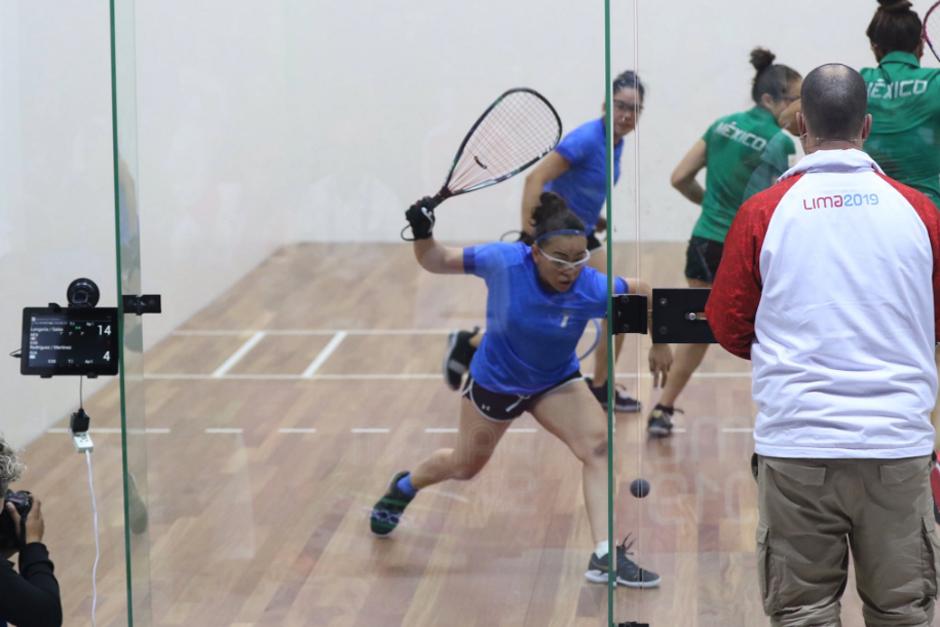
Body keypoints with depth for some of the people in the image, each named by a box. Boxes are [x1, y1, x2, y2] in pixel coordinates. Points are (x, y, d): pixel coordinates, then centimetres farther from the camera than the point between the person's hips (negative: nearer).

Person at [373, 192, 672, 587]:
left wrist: (659, 343, -2)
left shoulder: (593, 289, -30)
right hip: (494, 380, -1)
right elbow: (438, 261, -17)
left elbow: (641, 290, -7)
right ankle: (405, 486, 55)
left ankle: (605, 557, -26)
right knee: (465, 466, 21)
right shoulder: (503, 261, -32)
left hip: (556, 382, 1)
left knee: (597, 444, -25)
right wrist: (422, 234, -35)